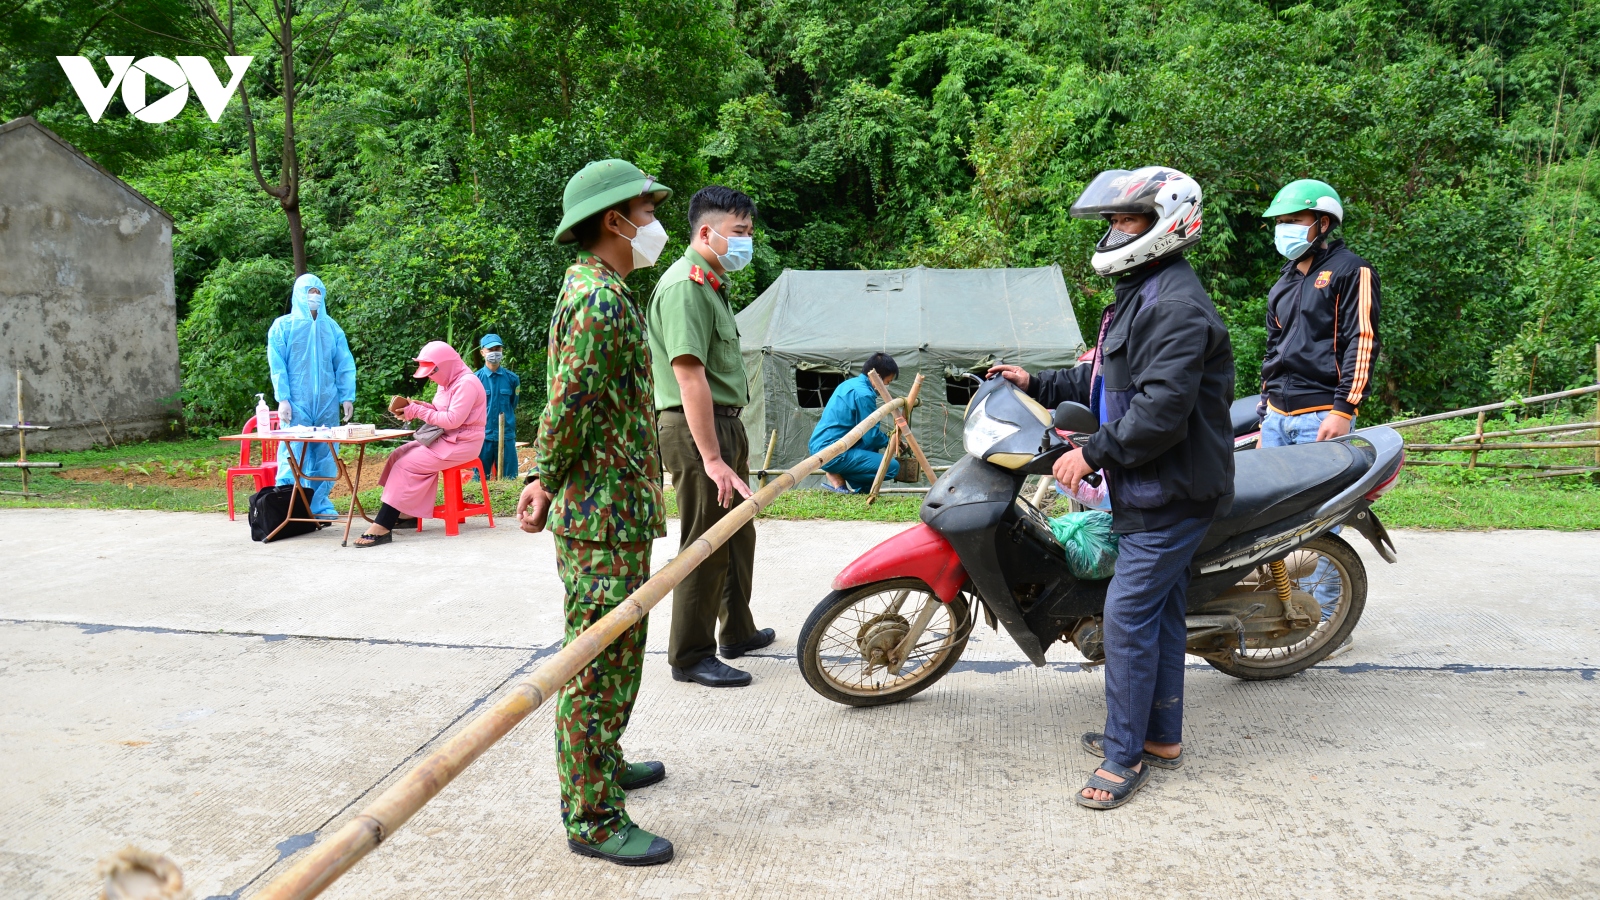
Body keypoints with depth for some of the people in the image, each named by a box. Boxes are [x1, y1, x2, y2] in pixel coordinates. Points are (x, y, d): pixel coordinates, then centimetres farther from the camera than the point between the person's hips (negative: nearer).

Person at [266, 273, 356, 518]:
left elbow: (344, 365, 10)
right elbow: (277, 365, -1)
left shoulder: (332, 327, 11)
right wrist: (283, 399, -9)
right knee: (294, 453, -6)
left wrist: (347, 397, 1)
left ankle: (320, 503, 11)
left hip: (327, 403, 3)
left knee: (326, 453, 3)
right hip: (296, 403, -3)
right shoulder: (283, 326, 4)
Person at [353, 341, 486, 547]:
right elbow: (441, 412, 15)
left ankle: (382, 527, -23)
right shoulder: (448, 382, 14)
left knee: (406, 465, -19)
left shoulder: (466, 383, -18)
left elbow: (452, 420, -24)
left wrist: (419, 411, -18)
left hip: (462, 443, -10)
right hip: (445, 438, 10)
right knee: (399, 455, 0)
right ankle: (409, 513, -1)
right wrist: (419, 407, -4)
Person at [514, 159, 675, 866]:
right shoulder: (603, 300, -18)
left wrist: (542, 479, 9)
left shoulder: (592, 290, 17)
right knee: (599, 663, -3)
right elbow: (570, 408, -20)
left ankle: (602, 763, 37)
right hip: (604, 514, -11)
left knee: (613, 654, 22)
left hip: (613, 511, 11)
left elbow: (565, 402, 16)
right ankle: (593, 816, 6)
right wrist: (547, 483, -7)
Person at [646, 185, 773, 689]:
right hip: (695, 426, -11)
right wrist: (712, 458, -28)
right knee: (705, 544, -4)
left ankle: (738, 631, 36)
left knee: (737, 532, 20)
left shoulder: (712, 284, 17)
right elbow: (689, 375, -25)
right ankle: (690, 656, 8)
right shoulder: (685, 285, -17)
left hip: (725, 422, 11)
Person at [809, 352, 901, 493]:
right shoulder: (864, 394, -15)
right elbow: (871, 437, -11)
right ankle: (837, 476, -5)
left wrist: (886, 438, 23)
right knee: (892, 467, -12)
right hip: (833, 454, -10)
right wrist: (889, 441, 8)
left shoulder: (849, 384, 15)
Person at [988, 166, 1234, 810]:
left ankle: (1126, 755, 5)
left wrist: (1091, 453, -21)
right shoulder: (1142, 294, 17)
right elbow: (1104, 382, 23)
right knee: (1159, 610, 16)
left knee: (1128, 615, -7)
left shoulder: (1176, 306, -20)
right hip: (1152, 488, 11)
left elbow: (1162, 411, -28)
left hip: (1171, 492, -11)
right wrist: (1038, 384, 15)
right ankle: (1162, 736, 29)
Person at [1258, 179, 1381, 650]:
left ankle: (1328, 625, -2)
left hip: (1322, 415, -7)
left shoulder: (1350, 271, -1)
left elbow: (1362, 343, -9)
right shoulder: (1285, 282, 23)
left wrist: (1343, 410, -17)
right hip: (1278, 416, 7)